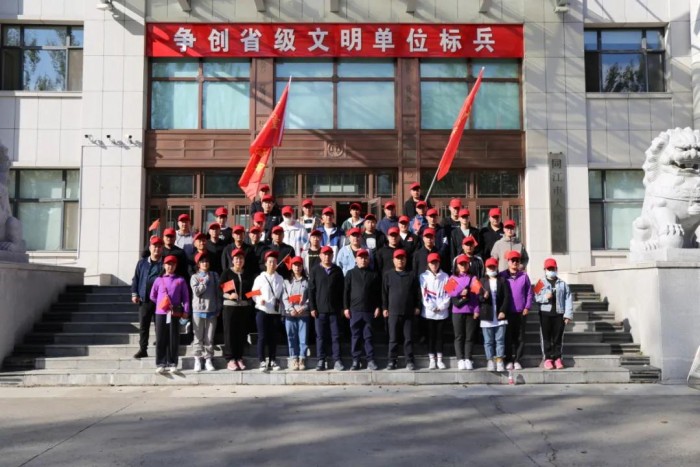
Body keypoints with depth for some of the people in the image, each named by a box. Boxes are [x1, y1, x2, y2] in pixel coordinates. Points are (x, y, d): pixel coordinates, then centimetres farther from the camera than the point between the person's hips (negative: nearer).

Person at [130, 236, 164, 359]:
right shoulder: (142, 263, 9)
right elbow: (136, 279, 11)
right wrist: (134, 294, 2)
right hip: (144, 299, 2)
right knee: (143, 326, 4)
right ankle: (143, 349, 11)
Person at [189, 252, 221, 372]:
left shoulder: (214, 275, 9)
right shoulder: (195, 277, 4)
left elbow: (218, 292, 8)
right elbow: (196, 291, -12)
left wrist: (219, 307, 3)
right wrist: (205, 282, -7)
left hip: (212, 310, 1)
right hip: (198, 310, -1)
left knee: (209, 337, 4)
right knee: (198, 337, 2)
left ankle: (208, 359, 10)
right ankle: (197, 359, 8)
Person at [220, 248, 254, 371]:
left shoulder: (248, 274, 14)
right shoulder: (227, 273, 3)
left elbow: (251, 290, 16)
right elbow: (221, 290, -2)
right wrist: (229, 296, -19)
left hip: (245, 307, 3)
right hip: (230, 306, -3)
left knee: (242, 333, 4)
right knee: (230, 332, -4)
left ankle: (239, 358, 13)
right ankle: (230, 359, 0)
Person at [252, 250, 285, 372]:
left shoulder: (280, 279, 8)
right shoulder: (260, 278, 1)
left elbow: (282, 294, 12)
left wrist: (280, 303, -3)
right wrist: (259, 300, -18)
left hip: (275, 312, 2)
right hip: (262, 311, -2)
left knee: (273, 337, 7)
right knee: (262, 337, -2)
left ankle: (272, 361, 16)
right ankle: (262, 361, 5)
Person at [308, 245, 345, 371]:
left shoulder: (337, 271, 7)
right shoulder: (315, 271, 5)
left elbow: (342, 289, 7)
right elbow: (311, 290, 2)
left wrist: (342, 307, 2)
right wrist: (312, 308, -4)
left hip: (334, 309, 0)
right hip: (320, 309, 0)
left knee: (335, 336, 2)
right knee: (320, 336, 4)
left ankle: (337, 361, 5)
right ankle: (321, 361, 10)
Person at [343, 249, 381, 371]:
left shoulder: (373, 274, 8)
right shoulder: (351, 273, 6)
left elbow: (378, 292, 8)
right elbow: (346, 291, 4)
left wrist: (377, 307, 1)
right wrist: (346, 307, -1)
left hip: (369, 310, 0)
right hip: (355, 310, 0)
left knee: (368, 336, 2)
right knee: (356, 336, 4)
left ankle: (371, 360, 7)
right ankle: (356, 361, 10)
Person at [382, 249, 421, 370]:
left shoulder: (411, 276, 8)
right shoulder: (388, 276, 7)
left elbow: (417, 292, 9)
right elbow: (384, 293, 7)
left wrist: (417, 307, 4)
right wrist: (384, 308, 2)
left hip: (408, 312, 0)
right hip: (393, 312, 0)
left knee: (409, 338, 3)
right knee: (393, 338, 3)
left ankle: (410, 361, 9)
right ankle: (392, 361, 10)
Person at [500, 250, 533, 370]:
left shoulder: (524, 276, 3)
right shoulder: (502, 276, 0)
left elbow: (529, 293, 6)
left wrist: (527, 307, -2)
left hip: (521, 312, 1)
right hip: (507, 312, -1)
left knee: (520, 338, 5)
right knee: (508, 337, 3)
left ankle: (517, 360, 13)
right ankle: (509, 360, 11)